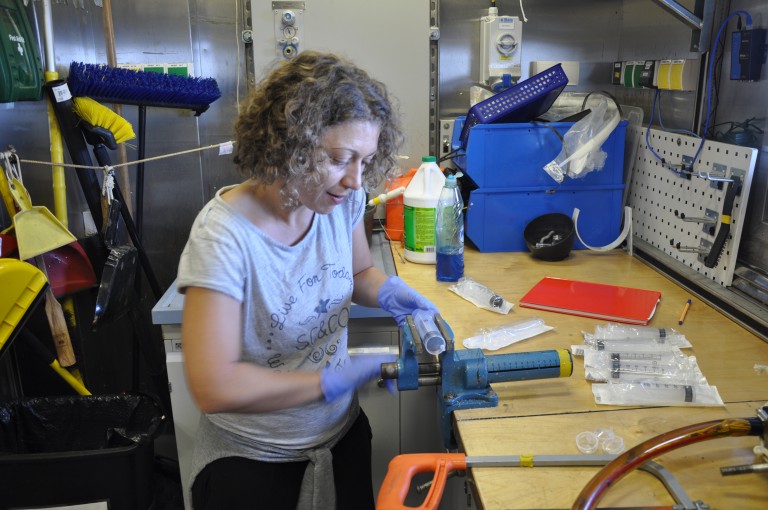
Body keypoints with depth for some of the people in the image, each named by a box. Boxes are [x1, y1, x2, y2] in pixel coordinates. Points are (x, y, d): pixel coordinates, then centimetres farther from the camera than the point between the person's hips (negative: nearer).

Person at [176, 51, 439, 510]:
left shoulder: (344, 201, -12)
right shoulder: (224, 235, -29)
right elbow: (214, 388, -30)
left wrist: (389, 291, -14)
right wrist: (336, 379, -26)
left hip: (342, 432, 6)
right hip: (251, 459, -5)